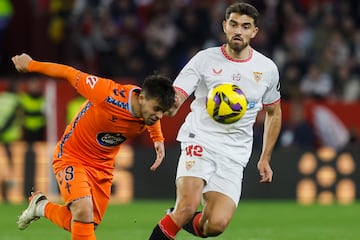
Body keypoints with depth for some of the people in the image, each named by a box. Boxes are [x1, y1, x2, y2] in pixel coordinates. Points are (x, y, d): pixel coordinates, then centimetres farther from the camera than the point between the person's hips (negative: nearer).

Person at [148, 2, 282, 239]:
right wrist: (173, 104, -36)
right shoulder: (205, 59, -3)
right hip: (200, 141, -3)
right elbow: (175, 96, -11)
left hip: (234, 155, 3)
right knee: (188, 206, -26)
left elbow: (274, 112, 21)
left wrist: (265, 158, 18)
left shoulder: (267, 69, 6)